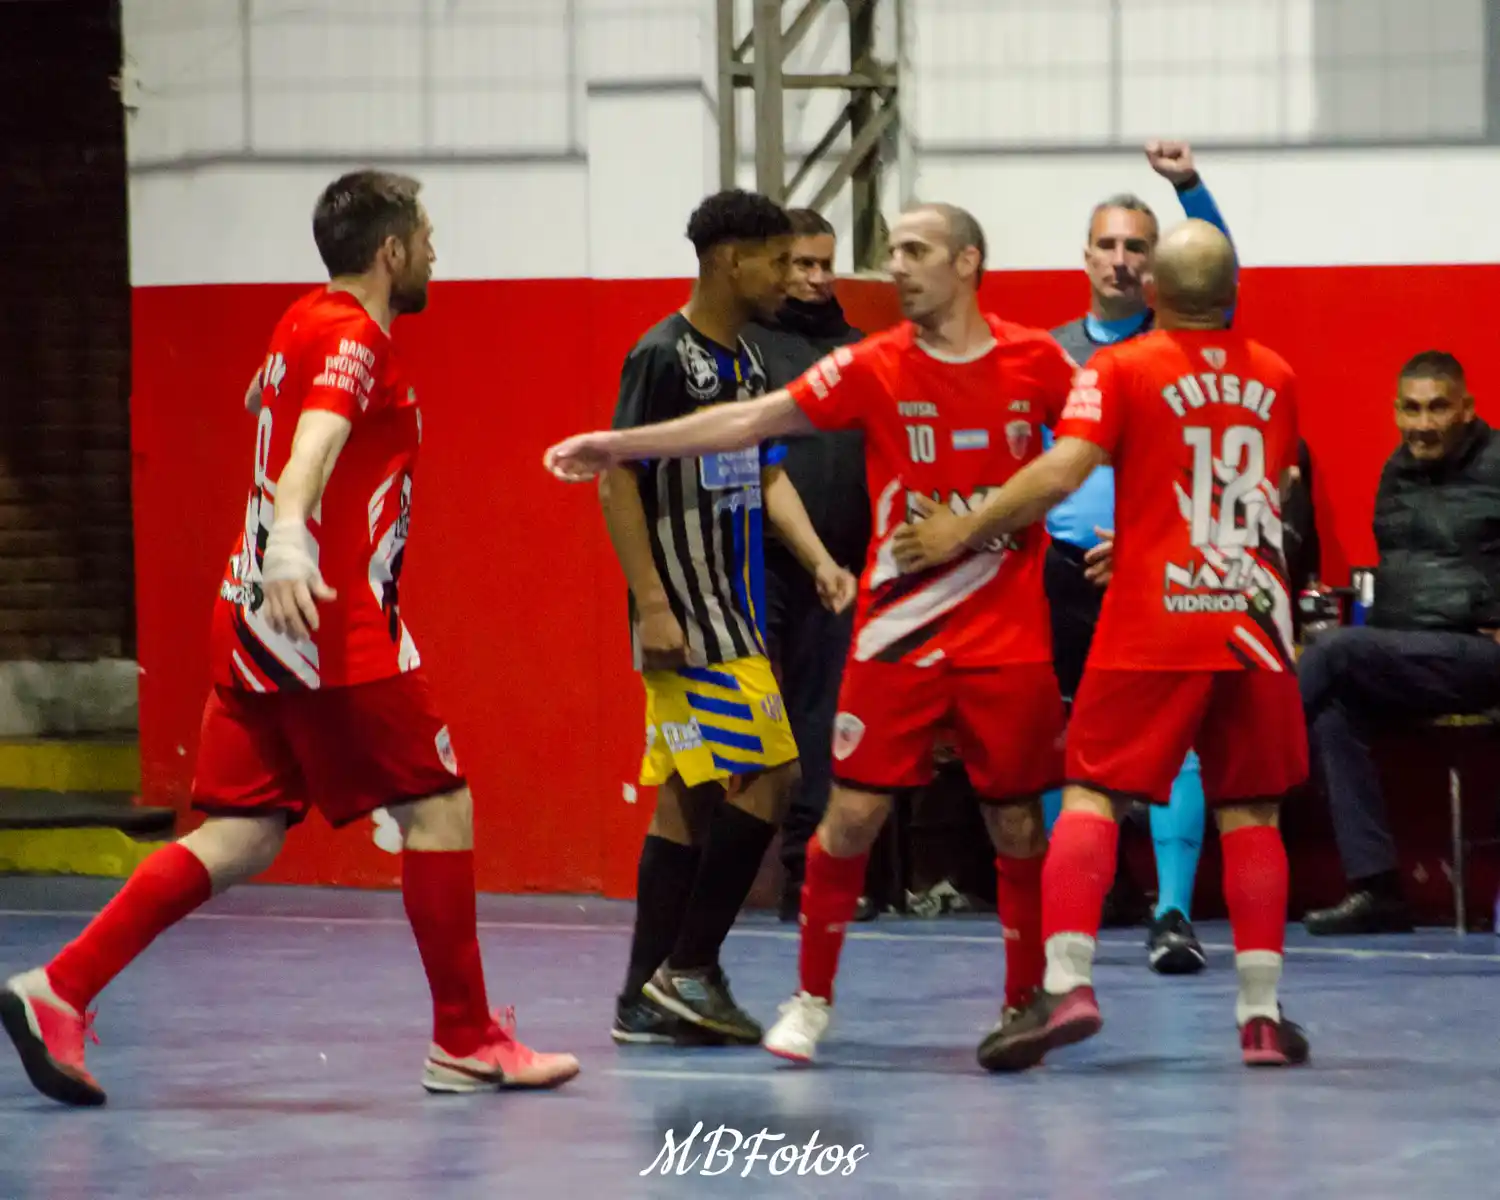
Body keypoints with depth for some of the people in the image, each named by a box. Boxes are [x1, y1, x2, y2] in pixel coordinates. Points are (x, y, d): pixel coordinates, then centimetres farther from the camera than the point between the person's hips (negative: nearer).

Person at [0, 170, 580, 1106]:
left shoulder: (307, 323, 15)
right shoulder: (355, 338, -12)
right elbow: (316, 437, -31)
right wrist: (290, 542, -48)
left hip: (264, 615, 9)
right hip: (335, 626, -9)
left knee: (242, 838, 5)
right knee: (440, 809, 1)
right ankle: (466, 1042, 6)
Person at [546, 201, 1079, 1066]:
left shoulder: (1038, 362, -1)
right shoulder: (874, 368, -2)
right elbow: (752, 420, -4)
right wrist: (620, 445, -8)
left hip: (1010, 636, 0)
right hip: (898, 633, 0)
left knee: (1017, 824, 4)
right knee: (853, 812, -4)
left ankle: (1027, 1004, 19)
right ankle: (813, 1000, 10)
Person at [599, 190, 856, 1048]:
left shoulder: (746, 359, 14)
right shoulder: (663, 356, -12)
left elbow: (767, 476, 18)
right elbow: (618, 481, -14)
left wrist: (819, 561, 3)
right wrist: (651, 605, -19)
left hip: (734, 611, 9)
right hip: (688, 614, -9)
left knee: (689, 800, 8)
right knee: (766, 776, -12)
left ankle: (647, 1000, 10)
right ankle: (689, 968, -6)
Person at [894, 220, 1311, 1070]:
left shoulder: (1123, 371, -4)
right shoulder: (1275, 378, 10)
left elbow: (1058, 475, -15)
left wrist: (961, 533, -4)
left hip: (1152, 625, -3)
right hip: (1253, 620, 3)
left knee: (1092, 798, -1)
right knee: (1251, 814, 9)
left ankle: (1068, 983, -18)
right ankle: (1263, 1013, 6)